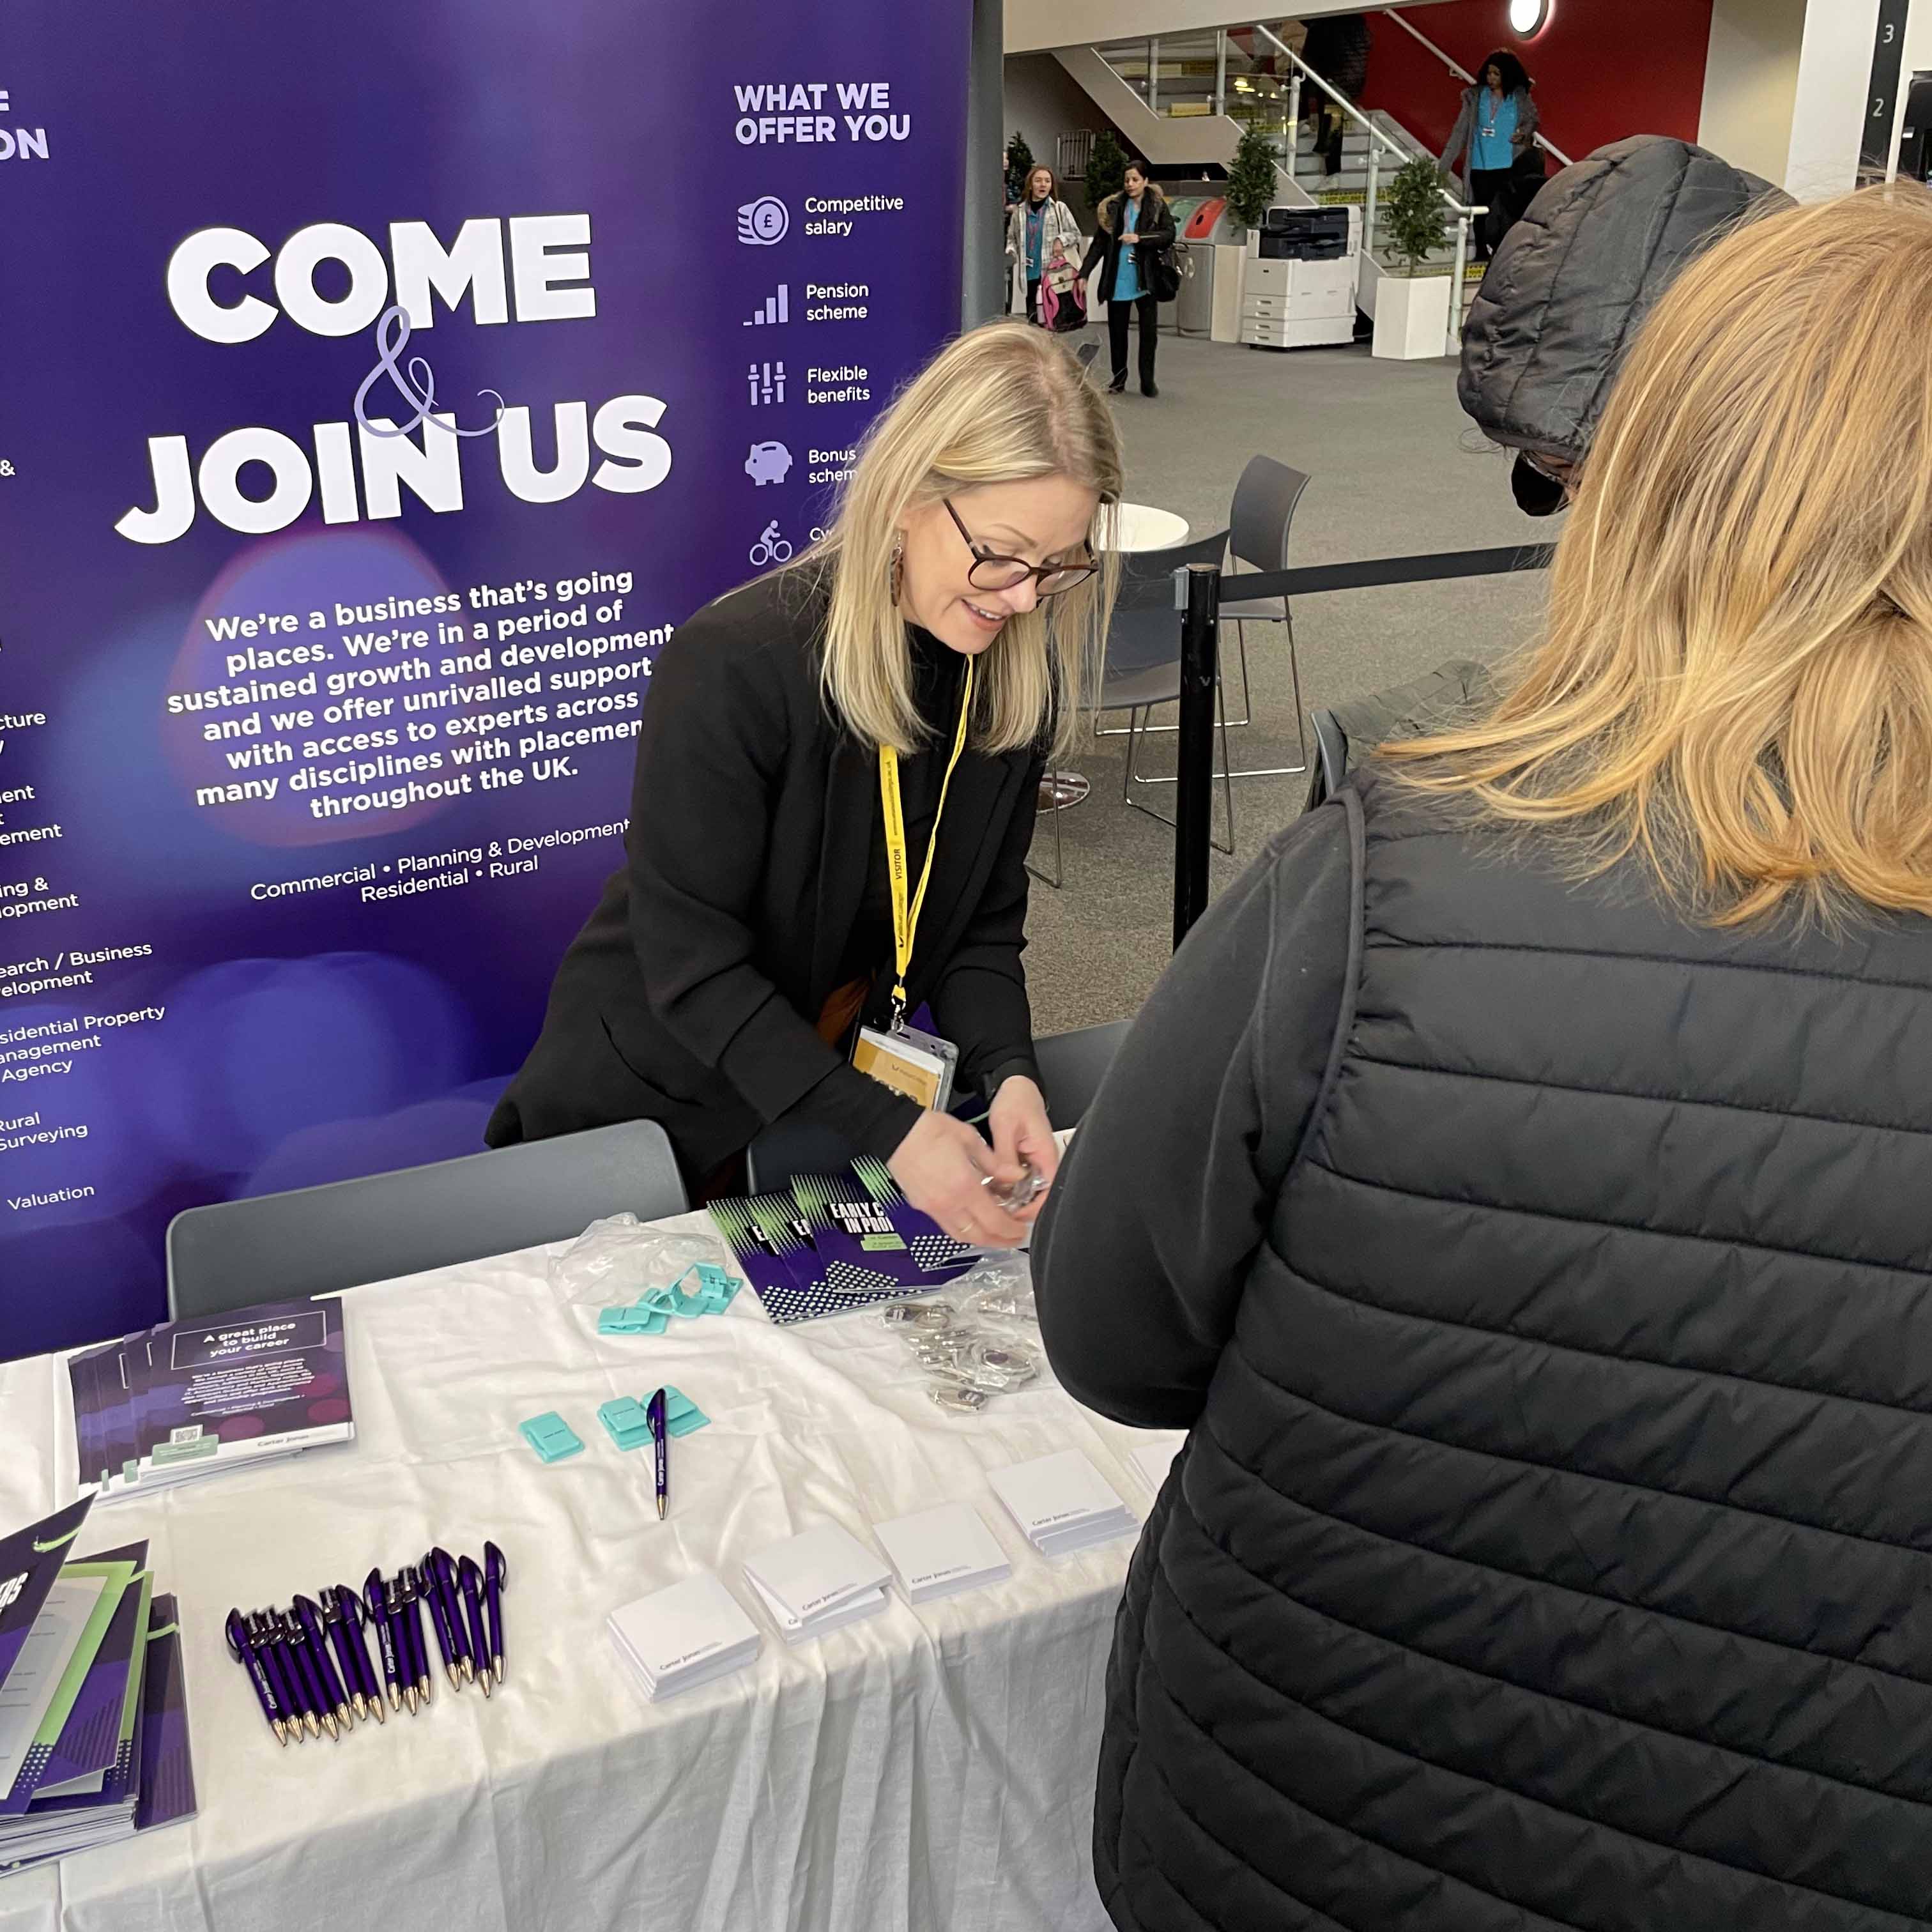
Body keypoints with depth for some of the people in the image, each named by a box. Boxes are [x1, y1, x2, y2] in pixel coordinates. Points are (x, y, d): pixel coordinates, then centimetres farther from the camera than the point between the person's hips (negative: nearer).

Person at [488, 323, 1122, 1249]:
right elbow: (694, 965, -26)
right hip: (651, 1099, -4)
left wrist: (1008, 1071, -22)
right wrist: (888, 1131, -33)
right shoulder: (733, 665, -28)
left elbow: (981, 926, -3)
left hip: (849, 1088, 5)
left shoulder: (1018, 674, -9)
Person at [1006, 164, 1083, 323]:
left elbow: (1075, 233, 8)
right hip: (1029, 274, 2)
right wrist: (1011, 251, -2)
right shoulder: (1020, 210, 8)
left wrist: (1061, 239, -11)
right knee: (1032, 319, 7)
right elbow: (1011, 237, 18)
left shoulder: (1059, 208, 3)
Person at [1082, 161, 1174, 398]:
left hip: (1146, 278, -1)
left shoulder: (1158, 206, 1)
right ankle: (1119, 379, 19)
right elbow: (1100, 243, 4)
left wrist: (1140, 238, -17)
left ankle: (1147, 381, 12)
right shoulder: (1113, 207, 4)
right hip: (1118, 279, 1)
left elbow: (1169, 235, -7)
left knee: (1149, 330, 1)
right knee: (1117, 330, 7)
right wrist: (1084, 273, -2)